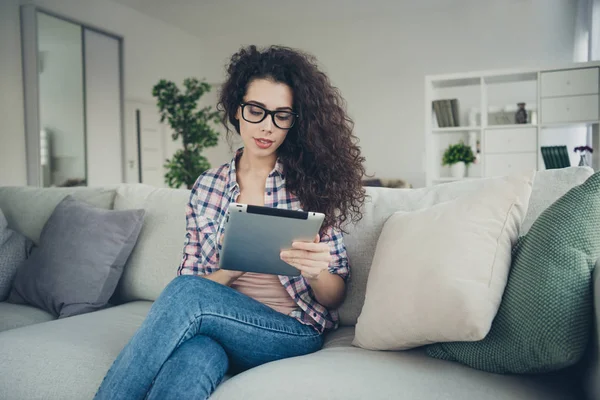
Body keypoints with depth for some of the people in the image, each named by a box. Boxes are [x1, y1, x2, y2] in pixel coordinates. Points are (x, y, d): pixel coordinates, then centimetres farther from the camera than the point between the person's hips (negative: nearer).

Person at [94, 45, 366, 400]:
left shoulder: (312, 182, 0)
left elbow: (335, 297, 3)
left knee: (187, 293, -30)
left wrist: (317, 273, -20)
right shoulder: (207, 187, 6)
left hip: (295, 333, -1)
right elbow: (193, 279, 5)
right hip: (218, 325, 1)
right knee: (191, 358, -37)